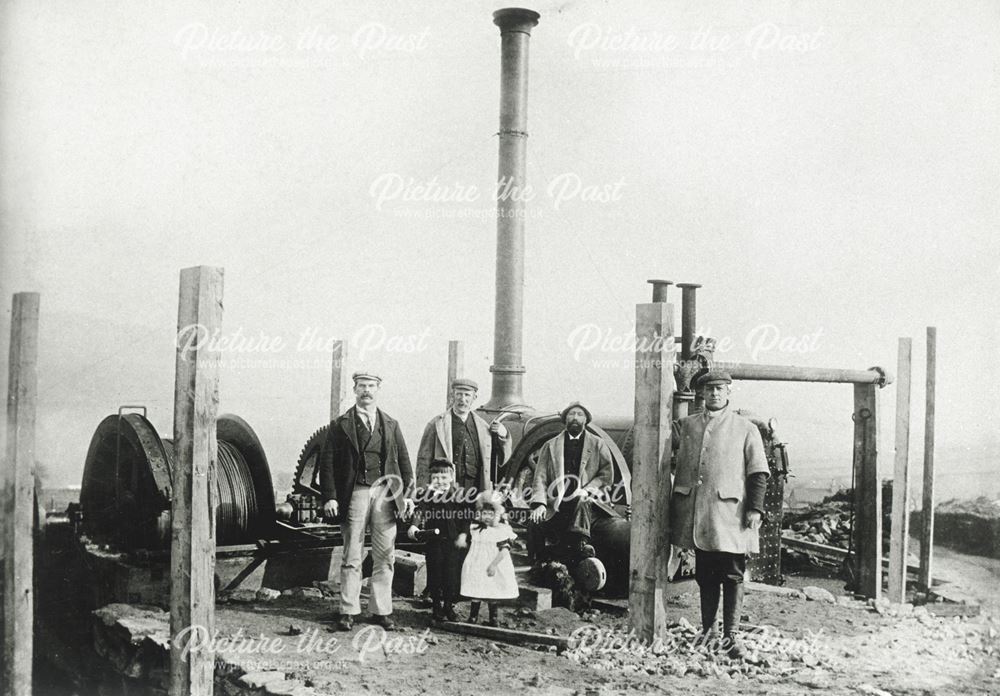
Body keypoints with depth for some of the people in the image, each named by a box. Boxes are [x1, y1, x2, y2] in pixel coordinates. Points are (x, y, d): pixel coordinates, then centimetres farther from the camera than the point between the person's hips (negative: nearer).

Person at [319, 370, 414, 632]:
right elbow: (327, 462, 1)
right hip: (355, 494, -2)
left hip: (385, 493, 2)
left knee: (385, 556, 4)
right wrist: (329, 497, -8)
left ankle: (381, 610, 13)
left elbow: (404, 461, 13)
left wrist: (408, 494, 3)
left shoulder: (391, 425, 14)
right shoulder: (340, 425, 5)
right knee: (352, 558, 2)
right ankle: (348, 611, 9)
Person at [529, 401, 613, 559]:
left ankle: (581, 543, -31)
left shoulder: (598, 445, 14)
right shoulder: (550, 446, 15)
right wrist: (539, 503, -10)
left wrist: (588, 490, -8)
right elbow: (540, 476, 7)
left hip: (585, 503, -1)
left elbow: (607, 474, 9)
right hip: (555, 506, 1)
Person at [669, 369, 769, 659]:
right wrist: (676, 506, 13)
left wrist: (755, 508, -8)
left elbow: (758, 473, 1)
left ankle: (730, 635, 3)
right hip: (697, 513, 3)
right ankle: (707, 628, 22)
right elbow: (681, 468, 17)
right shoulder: (688, 425, 12)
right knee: (704, 575, 10)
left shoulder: (745, 429, 3)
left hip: (730, 514, -3)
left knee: (732, 576, -1)